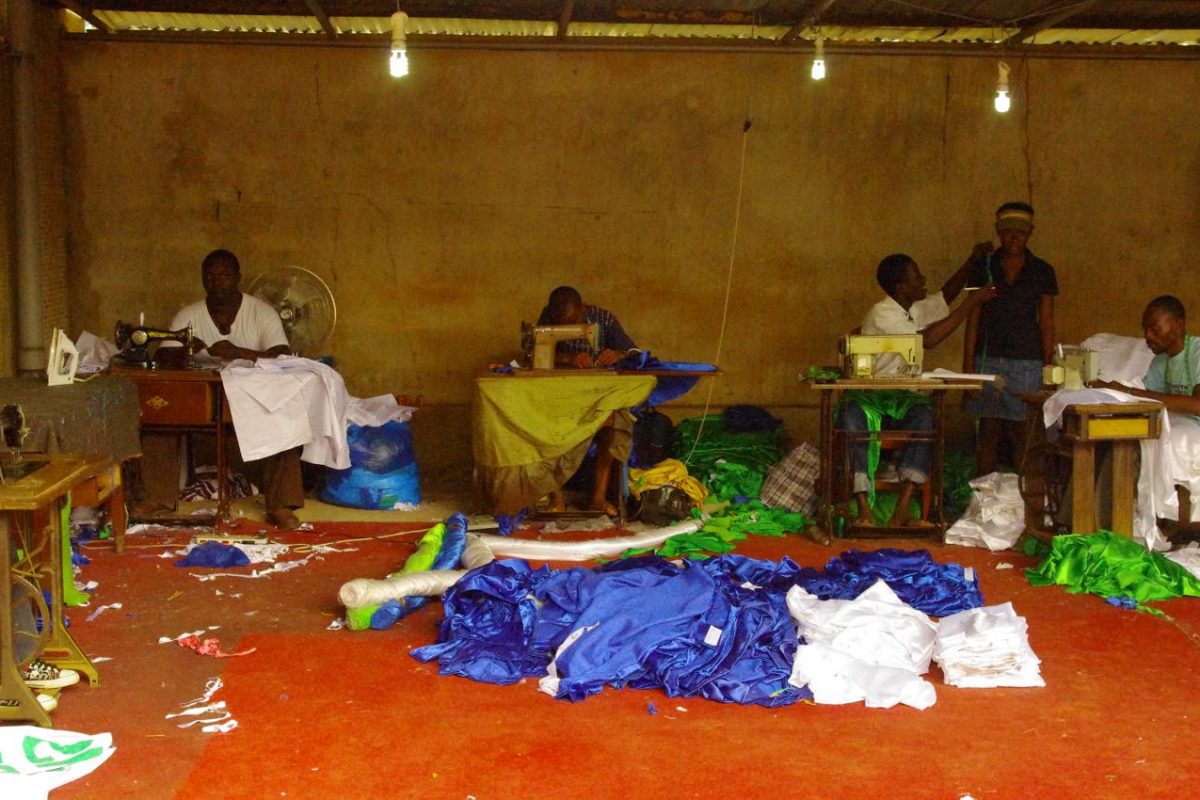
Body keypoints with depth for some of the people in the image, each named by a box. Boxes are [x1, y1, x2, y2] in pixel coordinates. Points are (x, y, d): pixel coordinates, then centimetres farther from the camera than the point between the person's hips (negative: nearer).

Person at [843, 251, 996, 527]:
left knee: (924, 416, -31)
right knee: (852, 417, -41)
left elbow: (946, 295, 31)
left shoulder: (917, 308, 11)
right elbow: (928, 339, -22)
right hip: (868, 393, -6)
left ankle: (901, 513, -38)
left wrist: (972, 261, 17)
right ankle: (864, 512, -45)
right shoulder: (882, 314, -14)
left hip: (901, 396, 6)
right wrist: (973, 302, -17)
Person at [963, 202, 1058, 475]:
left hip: (1027, 362, 0)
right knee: (988, 433, 2)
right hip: (988, 359, 0)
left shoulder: (1042, 272, 6)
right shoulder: (983, 268, 6)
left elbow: (1046, 324, 8)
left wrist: (1048, 366, 1)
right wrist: (968, 365, -1)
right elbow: (973, 319, 5)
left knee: (1021, 433, -1)